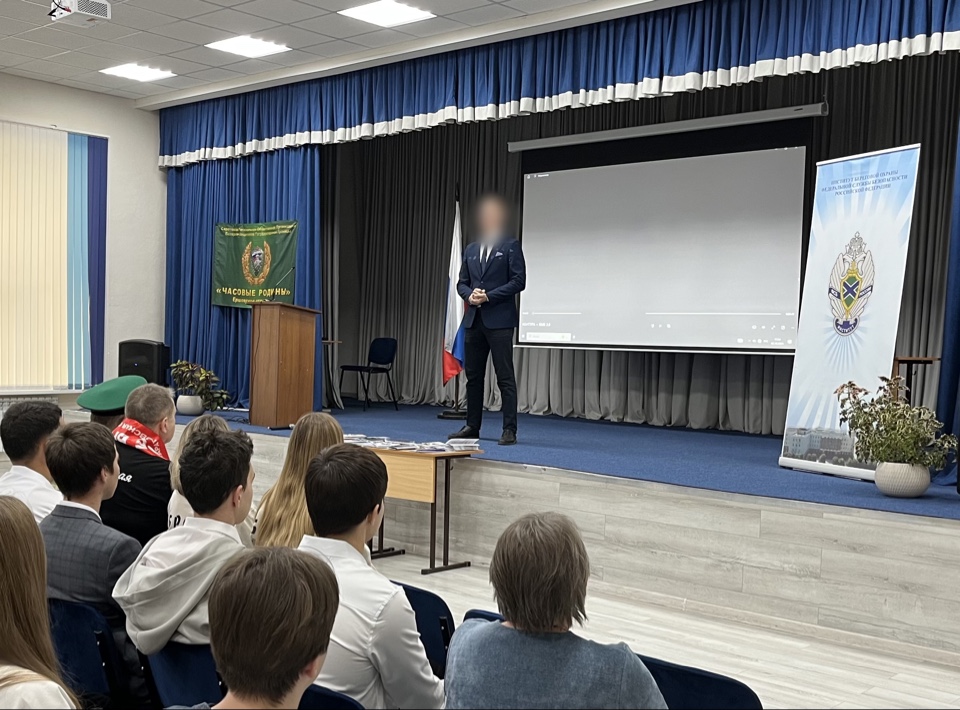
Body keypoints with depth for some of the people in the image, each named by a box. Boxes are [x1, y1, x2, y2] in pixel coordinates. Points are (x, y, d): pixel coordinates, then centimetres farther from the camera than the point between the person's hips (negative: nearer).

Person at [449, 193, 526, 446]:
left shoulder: (510, 246, -1)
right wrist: (469, 295, -5)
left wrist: (489, 296, -14)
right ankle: (472, 426, 21)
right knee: (473, 376, 11)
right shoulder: (471, 250, 16)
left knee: (505, 377, -4)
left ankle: (509, 430, 0)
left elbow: (518, 281, -7)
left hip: (499, 320, -6)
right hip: (473, 319, 6)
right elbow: (462, 282, 17)